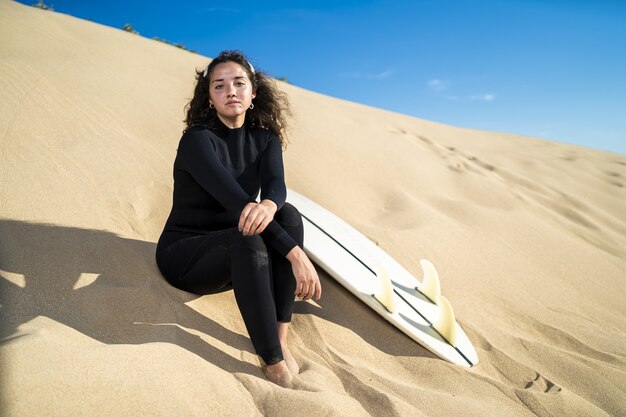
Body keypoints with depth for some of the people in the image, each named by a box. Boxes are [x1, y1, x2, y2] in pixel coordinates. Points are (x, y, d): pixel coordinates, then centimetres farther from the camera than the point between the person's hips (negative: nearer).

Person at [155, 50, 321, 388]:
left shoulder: (265, 138, 0)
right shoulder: (197, 139, -18)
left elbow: (276, 185, -20)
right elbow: (235, 201, -32)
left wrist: (269, 205, -47)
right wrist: (296, 254, -38)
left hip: (232, 252, 5)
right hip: (183, 253, -5)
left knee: (289, 215, -23)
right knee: (247, 240, -37)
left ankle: (280, 338, -24)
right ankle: (274, 364, -32)